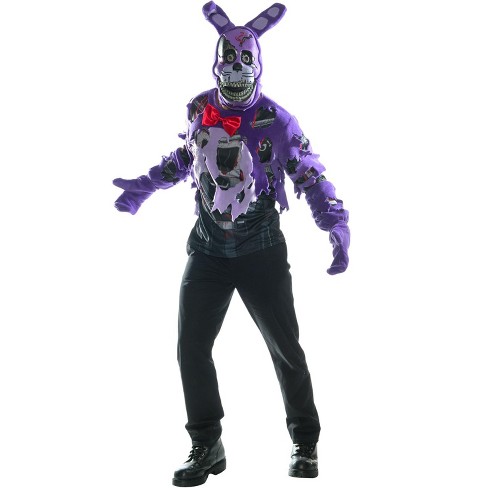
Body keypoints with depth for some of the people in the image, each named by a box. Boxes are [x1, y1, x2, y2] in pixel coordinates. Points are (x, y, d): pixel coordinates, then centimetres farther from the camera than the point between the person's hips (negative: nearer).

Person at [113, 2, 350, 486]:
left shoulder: (276, 122, -9)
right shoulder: (199, 111, 3)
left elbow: (311, 177, -7)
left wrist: (337, 227, -20)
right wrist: (144, 187, 26)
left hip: (262, 252, -3)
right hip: (208, 249, 4)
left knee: (285, 349, 2)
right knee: (191, 347, 0)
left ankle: (305, 445, 19)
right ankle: (206, 447, 14)